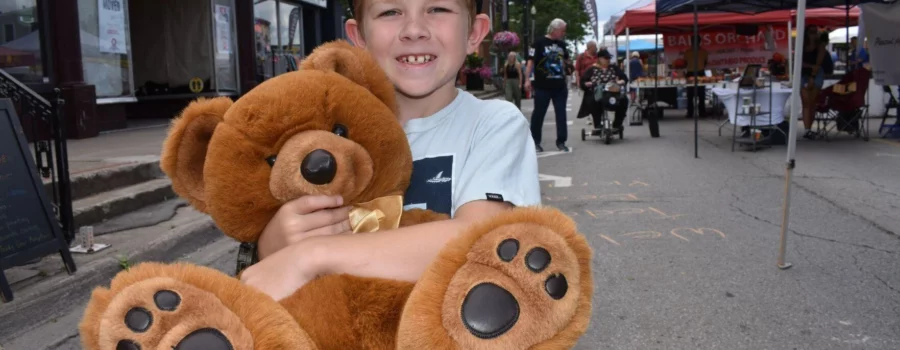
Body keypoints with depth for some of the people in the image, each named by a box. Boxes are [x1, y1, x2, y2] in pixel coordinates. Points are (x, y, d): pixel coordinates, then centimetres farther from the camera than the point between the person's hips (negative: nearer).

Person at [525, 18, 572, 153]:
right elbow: (531, 61, -11)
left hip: (560, 86, 5)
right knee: (538, 114, 3)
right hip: (543, 86, -5)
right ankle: (535, 141, 13)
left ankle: (561, 142, 12)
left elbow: (566, 61, 26)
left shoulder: (562, 44, 12)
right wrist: (527, 79, -17)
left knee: (561, 114, 4)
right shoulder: (539, 43, -7)